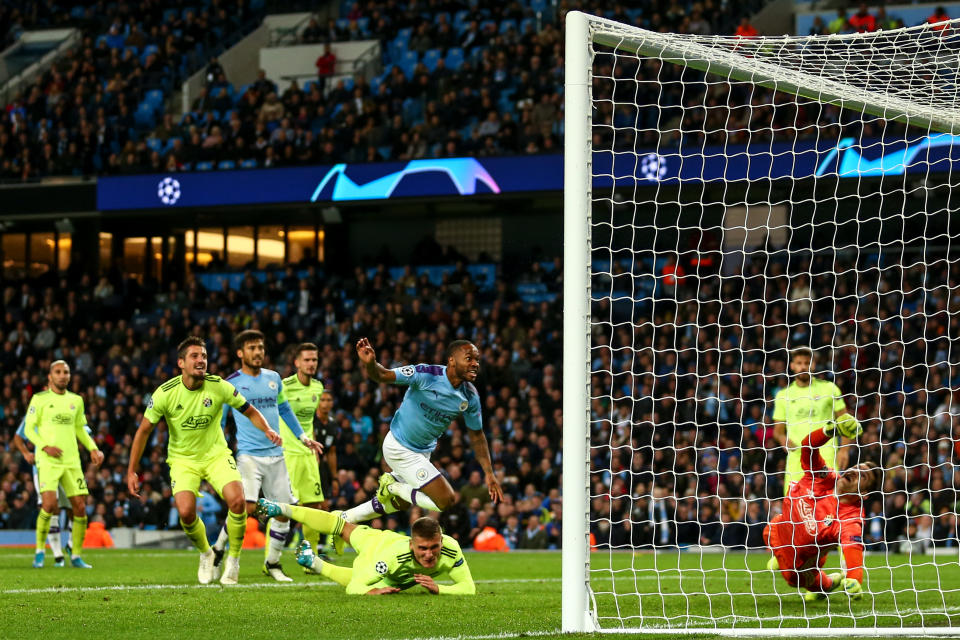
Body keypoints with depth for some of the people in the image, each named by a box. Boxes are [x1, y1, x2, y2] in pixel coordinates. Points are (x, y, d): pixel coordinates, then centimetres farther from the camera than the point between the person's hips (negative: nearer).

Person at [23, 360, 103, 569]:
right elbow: (29, 429, -1)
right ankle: (40, 551, -1)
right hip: (48, 460, -5)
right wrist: (45, 446, -17)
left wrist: (93, 449, 9)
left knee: (80, 507, 0)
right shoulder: (39, 399, 0)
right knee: (49, 505, -19)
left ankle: (76, 555, 12)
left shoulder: (76, 400, 13)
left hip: (71, 461, 5)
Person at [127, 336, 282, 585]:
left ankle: (234, 559, 0)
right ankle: (205, 554, 10)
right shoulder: (165, 393, -15)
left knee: (237, 500, -24)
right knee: (185, 511, -23)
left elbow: (250, 411, 0)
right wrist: (132, 471, -7)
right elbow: (143, 430, -6)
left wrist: (267, 429, -21)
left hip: (216, 455, 1)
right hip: (183, 459, -1)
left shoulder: (219, 386, -13)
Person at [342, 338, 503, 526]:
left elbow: (477, 436, 6)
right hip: (399, 448, -8)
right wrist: (370, 363, -48)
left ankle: (344, 520, 43)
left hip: (423, 452, 8)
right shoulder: (427, 374, -26)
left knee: (399, 503, 25)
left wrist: (489, 474, 3)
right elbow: (381, 375, -24)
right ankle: (392, 486, 5)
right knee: (446, 500, -15)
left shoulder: (470, 397, -7)